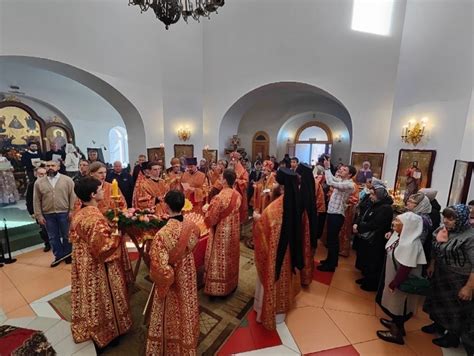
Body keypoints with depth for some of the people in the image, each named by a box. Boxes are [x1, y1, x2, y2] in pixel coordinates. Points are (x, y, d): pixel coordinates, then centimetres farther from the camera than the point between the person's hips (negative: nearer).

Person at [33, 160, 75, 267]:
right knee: (53, 237, 12)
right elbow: (36, 200, 5)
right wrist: (39, 215, 1)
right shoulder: (39, 182, 4)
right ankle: (59, 255, 26)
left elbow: (72, 196, -5)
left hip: (64, 213, -2)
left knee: (66, 235, 10)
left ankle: (67, 254, 27)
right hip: (48, 214, 3)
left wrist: (72, 211, -10)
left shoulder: (67, 180, -3)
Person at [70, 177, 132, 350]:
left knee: (88, 297, 25)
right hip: (97, 268, -8)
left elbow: (73, 238, 12)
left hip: (84, 264, 8)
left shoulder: (79, 214, -1)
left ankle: (86, 329, 45)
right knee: (100, 298, 12)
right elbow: (103, 248, -28)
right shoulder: (95, 218, -30)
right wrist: (117, 233, -16)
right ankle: (105, 333, 33)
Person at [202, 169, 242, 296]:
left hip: (222, 232, -6)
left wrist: (207, 209, 1)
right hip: (233, 230, 7)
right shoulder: (237, 195, -5)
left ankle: (218, 288, 28)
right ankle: (231, 284, 41)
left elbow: (211, 218, -18)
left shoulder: (220, 197, -27)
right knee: (231, 256, 22)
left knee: (220, 259, 11)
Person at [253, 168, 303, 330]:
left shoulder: (274, 207, -31)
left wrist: (257, 219, -1)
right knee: (284, 275, 27)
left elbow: (261, 227, -20)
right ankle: (282, 304, 50)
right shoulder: (295, 202, -9)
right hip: (290, 247, 7)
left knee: (273, 279, 15)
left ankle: (271, 311, 36)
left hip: (275, 249, -6)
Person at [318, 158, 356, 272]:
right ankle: (331, 260, 34)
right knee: (331, 238, 19)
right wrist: (327, 167, 8)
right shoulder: (341, 181, 10)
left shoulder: (349, 185, -18)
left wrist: (327, 168, -23)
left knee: (333, 239, 1)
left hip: (337, 215, -9)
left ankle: (331, 265, 15)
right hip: (332, 212, 9)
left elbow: (331, 183, -31)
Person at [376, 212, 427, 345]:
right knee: (393, 303, 26)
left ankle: (397, 333, 34)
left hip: (402, 282, -8)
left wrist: (393, 284, -18)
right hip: (393, 276, 8)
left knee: (398, 306, 13)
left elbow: (405, 269, -27)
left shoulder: (410, 244, -32)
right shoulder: (400, 235, -6)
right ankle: (395, 323, 48)